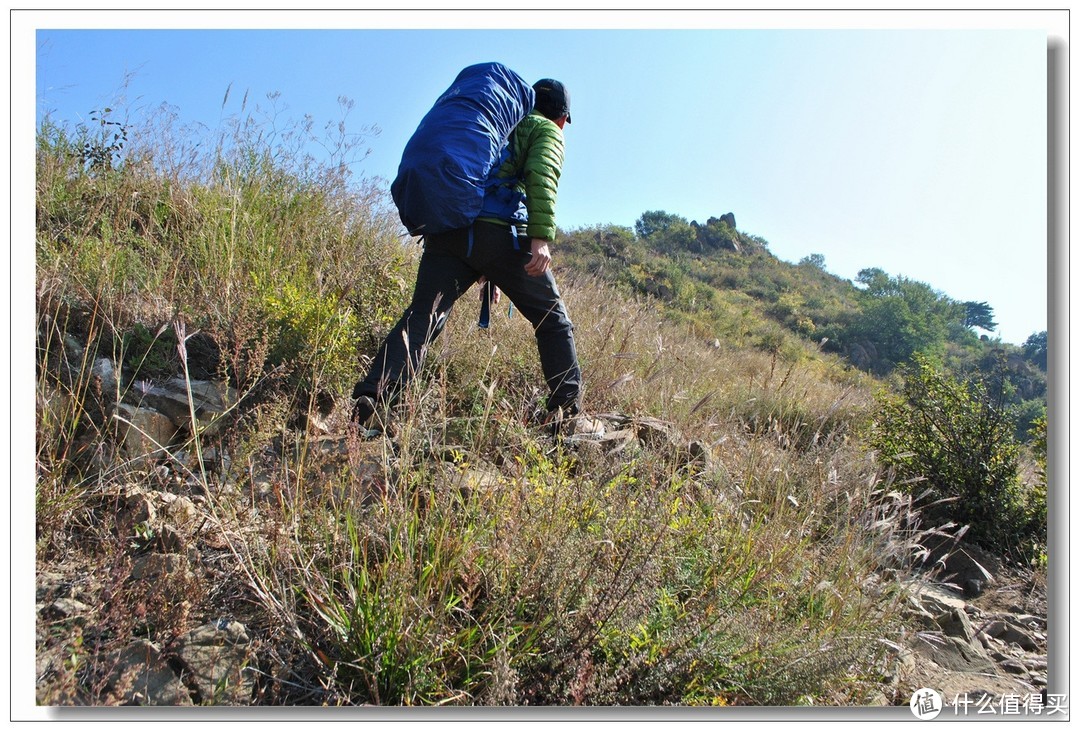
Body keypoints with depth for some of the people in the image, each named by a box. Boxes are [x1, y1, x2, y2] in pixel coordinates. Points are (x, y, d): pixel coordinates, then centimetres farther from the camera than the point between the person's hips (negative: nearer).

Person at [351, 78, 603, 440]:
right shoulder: (547, 131, 18)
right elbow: (541, 176, -5)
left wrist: (481, 269, 33)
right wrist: (541, 237, -17)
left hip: (446, 229, 5)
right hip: (500, 232, -5)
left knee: (420, 319, -2)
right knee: (553, 321, 8)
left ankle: (370, 400, -18)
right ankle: (566, 414, 8)